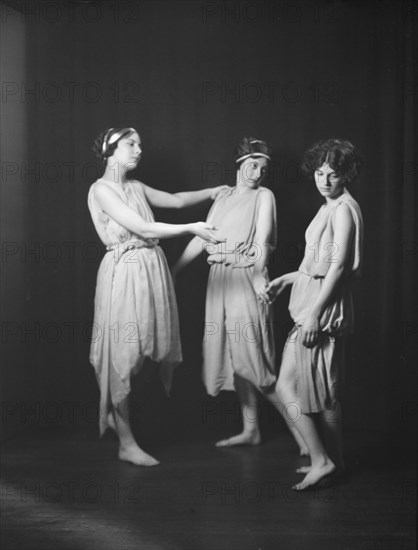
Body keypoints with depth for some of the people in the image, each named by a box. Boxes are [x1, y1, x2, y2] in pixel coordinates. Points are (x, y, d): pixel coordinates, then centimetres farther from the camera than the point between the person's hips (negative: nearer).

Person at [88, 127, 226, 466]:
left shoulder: (136, 188, 13)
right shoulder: (101, 190, -10)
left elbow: (176, 200, 28)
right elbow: (142, 228, -17)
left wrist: (213, 192, 29)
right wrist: (191, 229, -20)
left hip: (152, 271, 8)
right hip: (125, 273, -8)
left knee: (155, 349, 9)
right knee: (125, 354, -1)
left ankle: (118, 414, 30)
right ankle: (127, 443, 8)